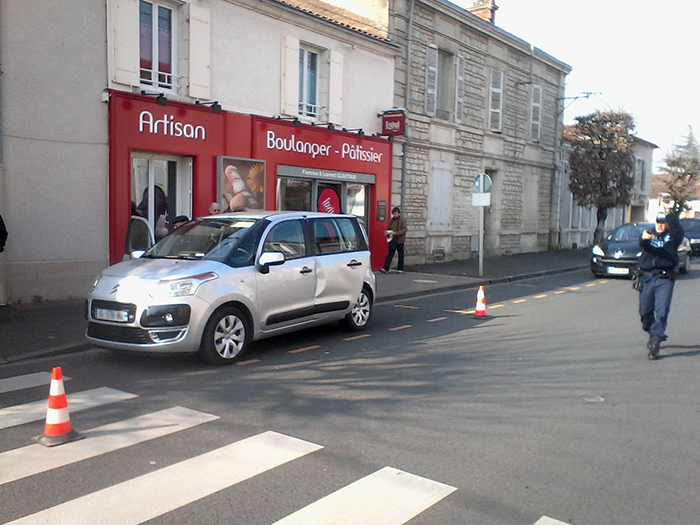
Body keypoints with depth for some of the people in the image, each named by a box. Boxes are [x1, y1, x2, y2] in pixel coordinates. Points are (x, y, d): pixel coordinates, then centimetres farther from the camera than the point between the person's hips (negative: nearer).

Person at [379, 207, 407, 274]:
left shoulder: (403, 220, -4)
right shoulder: (391, 220, 10)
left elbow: (404, 229, -14)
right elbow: (388, 228, 19)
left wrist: (395, 233, -23)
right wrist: (388, 233, -3)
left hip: (399, 240, -4)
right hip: (392, 240, 4)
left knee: (400, 255, 7)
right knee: (390, 254, 0)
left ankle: (400, 269, 15)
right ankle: (385, 268, -6)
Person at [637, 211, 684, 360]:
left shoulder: (672, 236, 8)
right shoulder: (649, 234, 9)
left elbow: (678, 230, -16)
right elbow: (642, 245, -13)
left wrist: (671, 214, -26)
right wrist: (644, 238, -37)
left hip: (665, 279, -2)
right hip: (646, 278, 2)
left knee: (662, 310, -11)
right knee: (645, 310, 6)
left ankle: (655, 342, -11)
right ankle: (653, 335, 30)